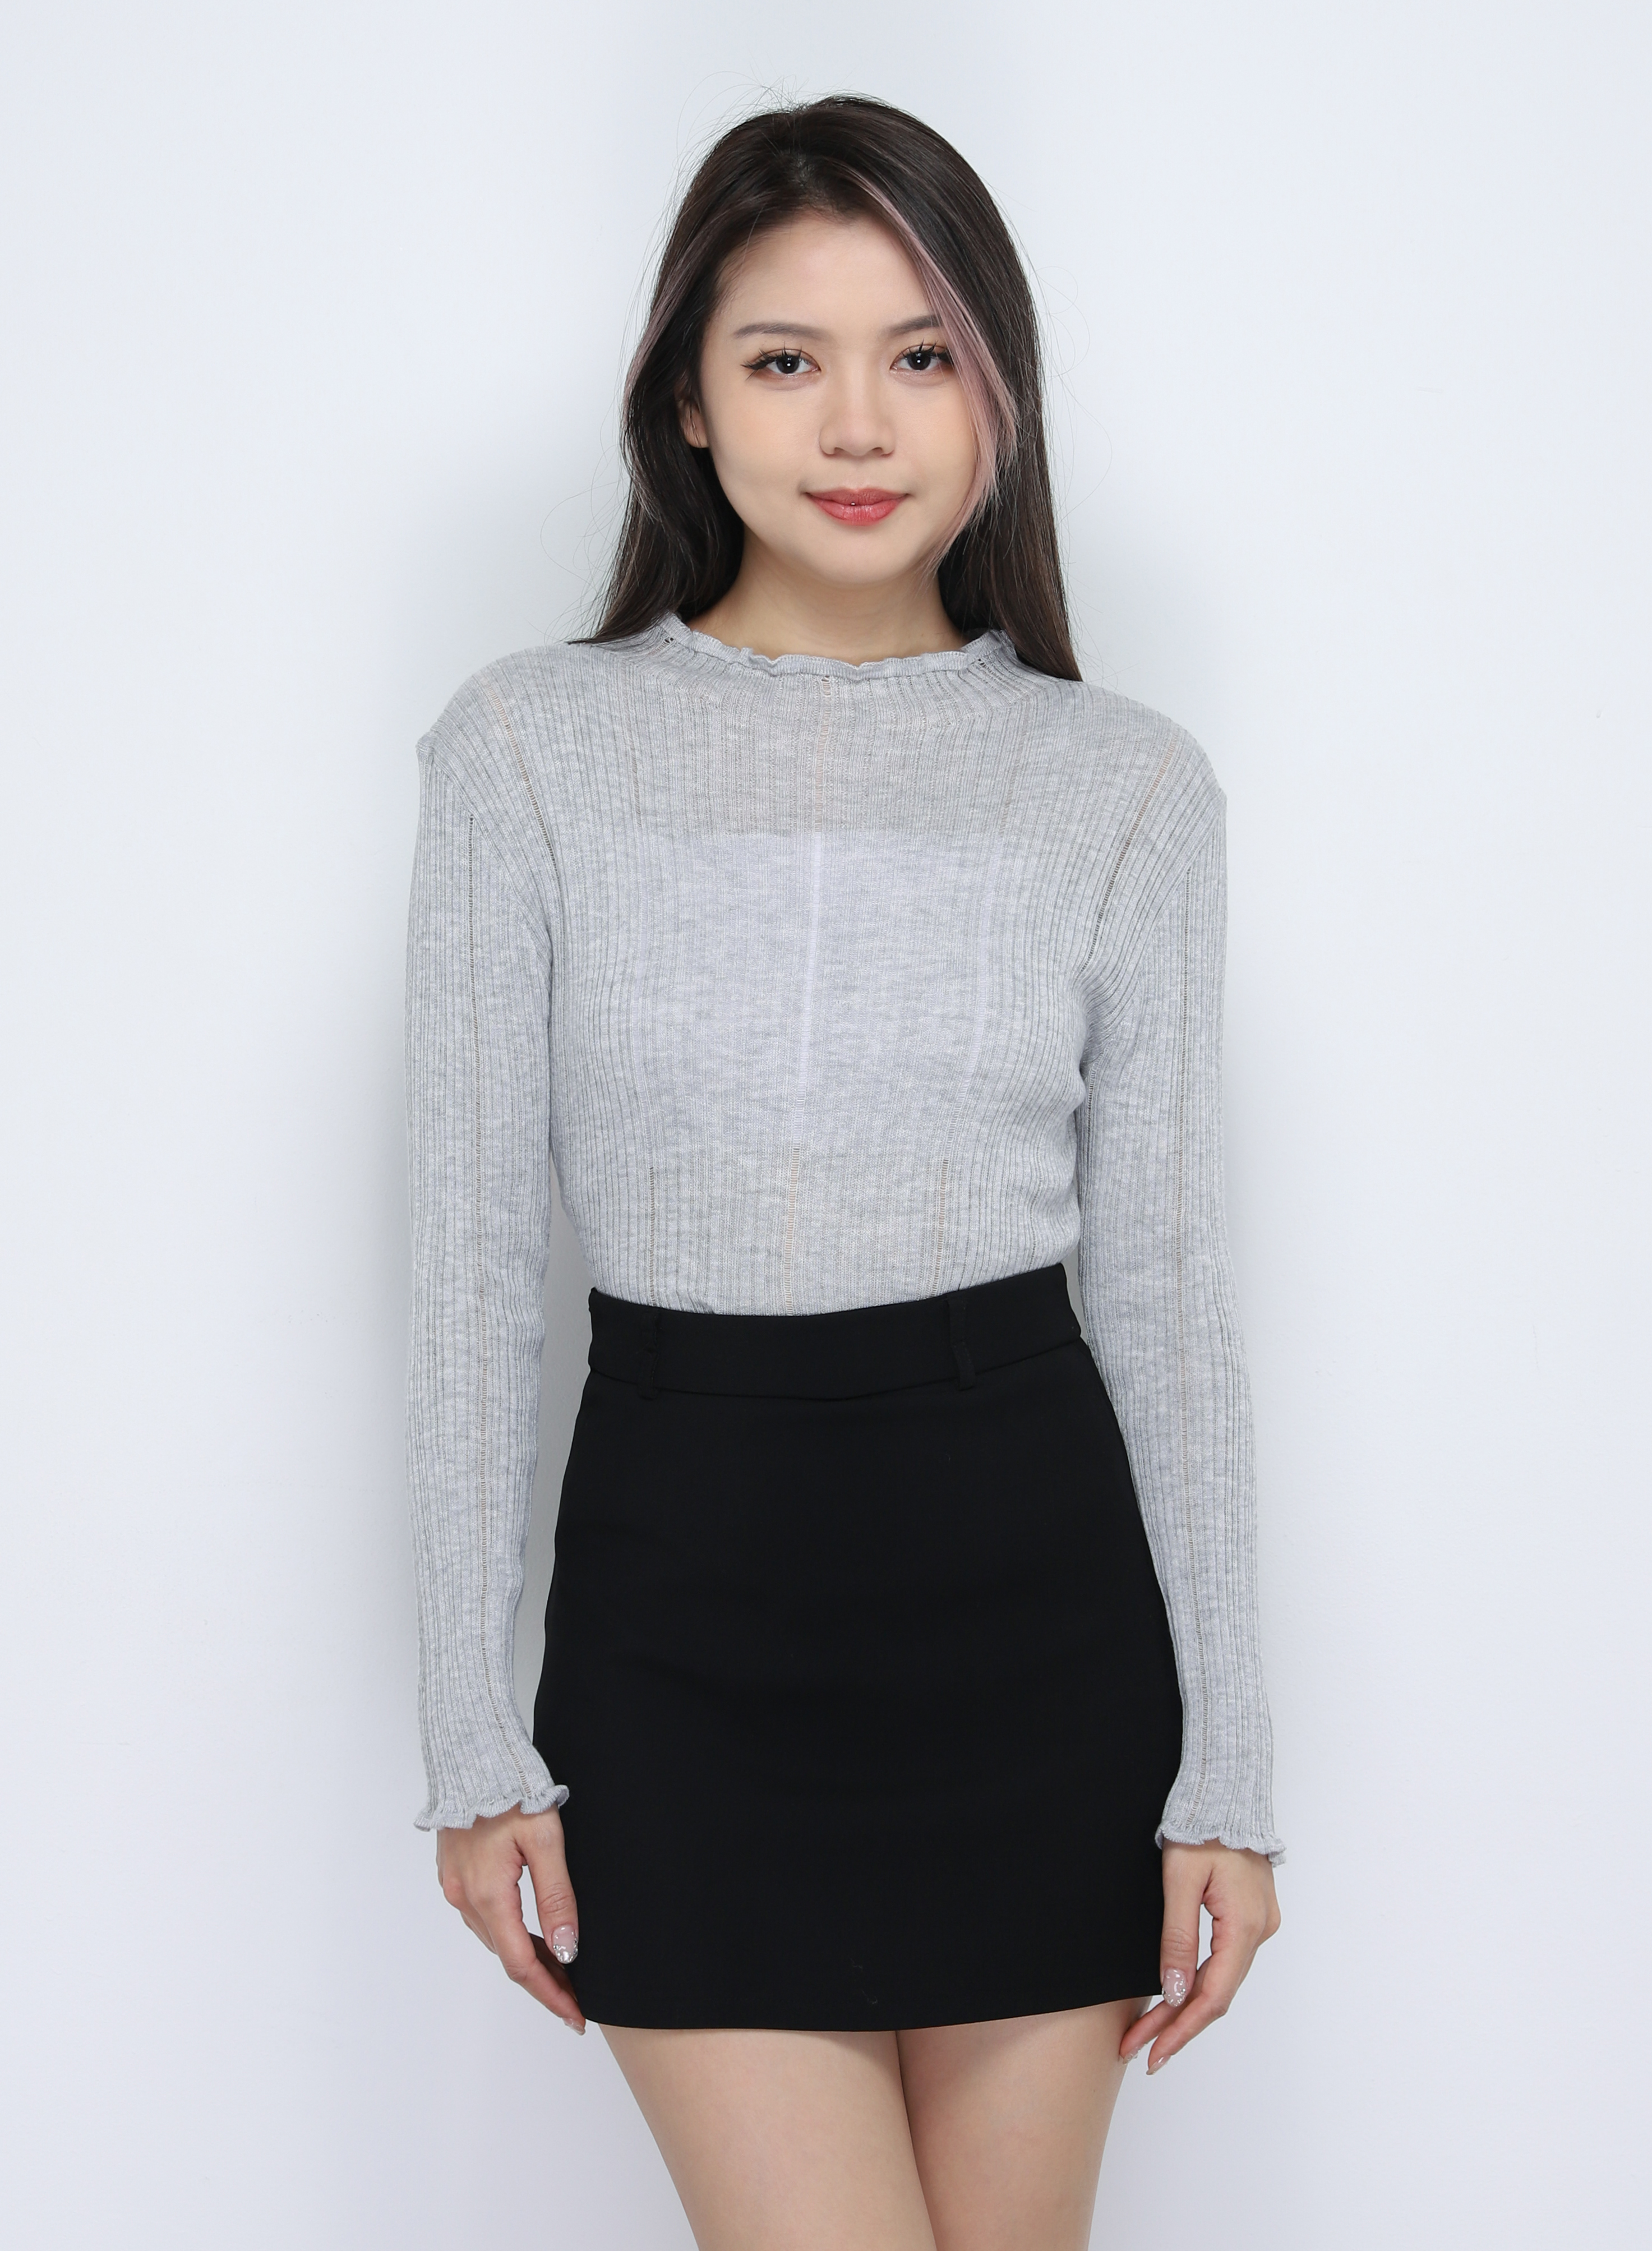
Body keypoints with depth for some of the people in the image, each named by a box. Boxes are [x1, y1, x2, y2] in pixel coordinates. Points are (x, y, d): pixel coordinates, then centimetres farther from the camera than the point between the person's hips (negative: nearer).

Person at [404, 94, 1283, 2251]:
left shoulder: (1124, 785, 2)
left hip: (1033, 1590, 1)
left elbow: (1165, 1287, 4)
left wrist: (1228, 1763, 2)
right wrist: (475, 1740, 0)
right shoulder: (531, 751, -1)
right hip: (683, 1596, -1)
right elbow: (473, 1264, 1)